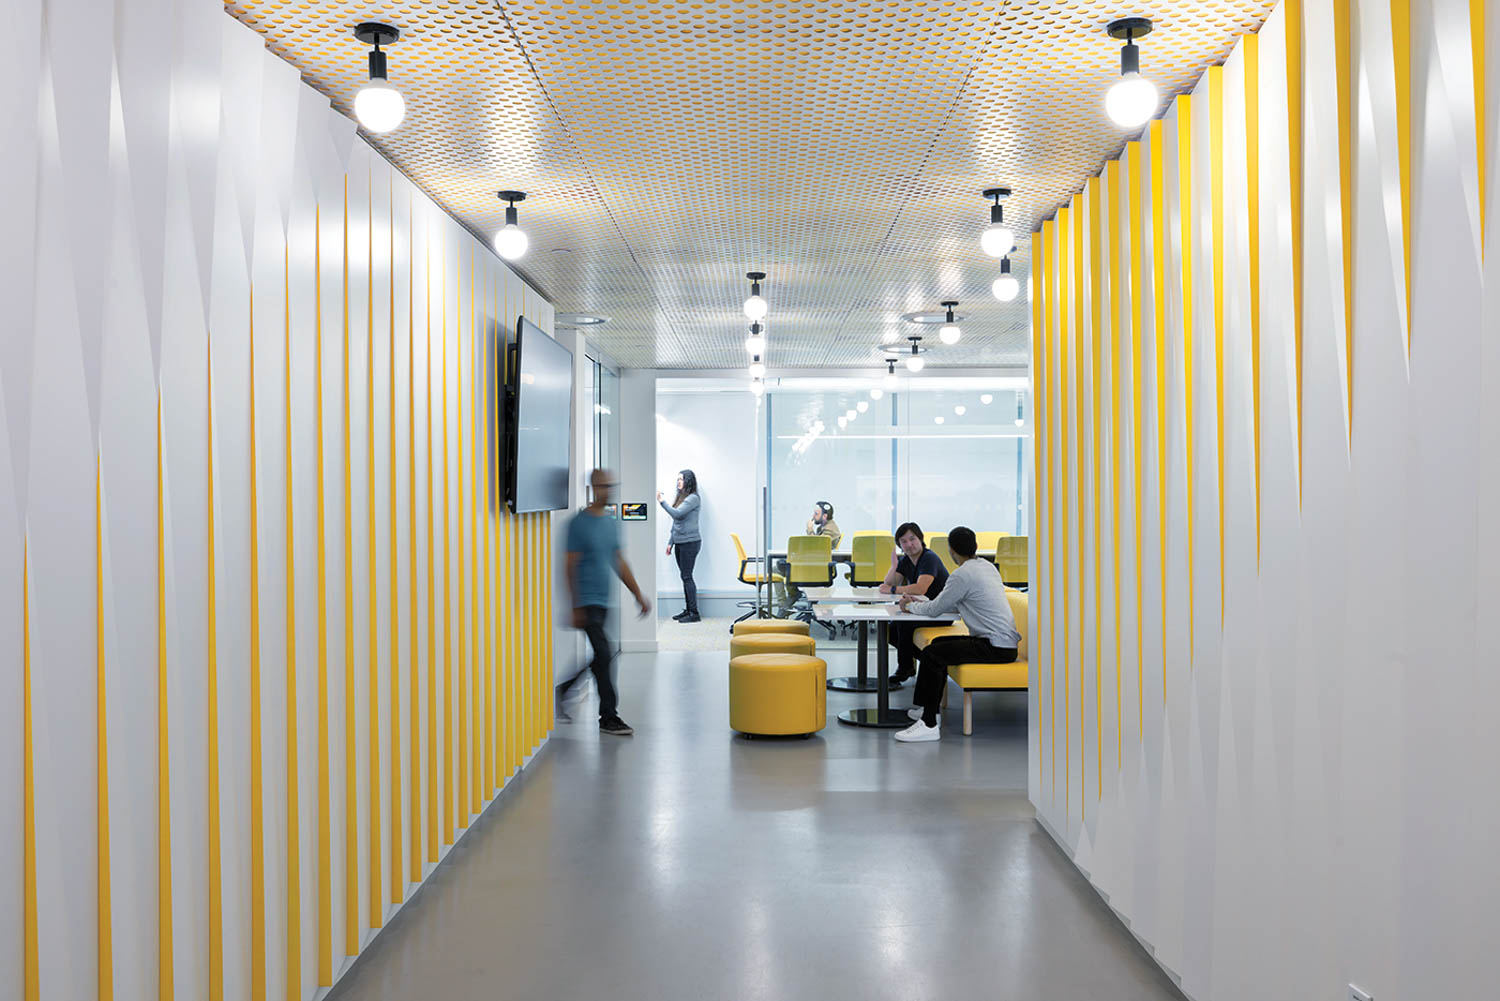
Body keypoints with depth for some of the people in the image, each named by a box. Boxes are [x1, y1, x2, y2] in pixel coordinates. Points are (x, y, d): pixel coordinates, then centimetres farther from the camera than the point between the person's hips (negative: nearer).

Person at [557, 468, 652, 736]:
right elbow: (571, 566, -11)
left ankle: (559, 695, 30)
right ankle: (608, 717, -4)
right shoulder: (579, 523, -9)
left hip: (602, 602, 8)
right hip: (586, 602, -8)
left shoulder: (611, 523, 13)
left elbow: (618, 563, 20)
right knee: (603, 653, -12)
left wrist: (638, 595, 17)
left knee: (598, 656, 12)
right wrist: (575, 607, -16)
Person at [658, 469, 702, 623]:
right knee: (685, 577, 10)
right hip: (680, 542, 8)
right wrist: (670, 542, 18)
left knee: (687, 576, -8)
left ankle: (694, 612, -5)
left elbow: (677, 513, -22)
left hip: (690, 542, -8)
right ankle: (688, 610, 15)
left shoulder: (693, 498, -11)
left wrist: (661, 501, -18)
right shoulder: (681, 497, 16)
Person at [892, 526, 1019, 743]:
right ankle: (928, 708, 25)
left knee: (932, 654, -18)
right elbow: (956, 604, 24)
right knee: (940, 643, 21)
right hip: (1005, 642, 10)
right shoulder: (987, 566, 15)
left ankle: (929, 725, -19)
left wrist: (911, 606, 13)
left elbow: (935, 609, -7)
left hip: (997, 648, -10)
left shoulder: (962, 575, -15)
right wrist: (920, 602, 24)